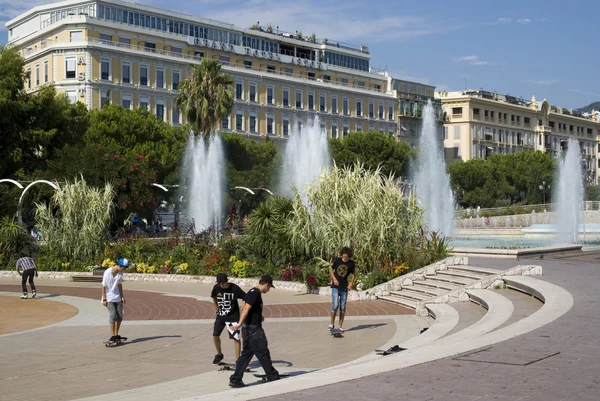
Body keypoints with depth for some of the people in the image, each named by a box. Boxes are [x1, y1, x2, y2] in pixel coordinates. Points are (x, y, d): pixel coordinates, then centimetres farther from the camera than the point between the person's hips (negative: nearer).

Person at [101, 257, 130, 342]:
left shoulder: (120, 273, 1)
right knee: (113, 315, -15)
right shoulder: (108, 273, -19)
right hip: (109, 298, -7)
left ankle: (116, 335, 17)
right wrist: (104, 299, -13)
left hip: (117, 298, 7)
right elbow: (103, 286, -14)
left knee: (120, 316, 6)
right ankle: (112, 336, -12)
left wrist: (122, 296, 10)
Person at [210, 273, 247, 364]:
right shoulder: (216, 288, -7)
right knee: (215, 335, 5)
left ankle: (238, 359, 1)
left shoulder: (234, 288, -20)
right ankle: (219, 354, 28)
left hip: (233, 316, -4)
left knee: (236, 338, -7)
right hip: (220, 316, 4)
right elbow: (213, 296, 16)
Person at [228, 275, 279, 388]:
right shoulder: (255, 293, -16)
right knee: (263, 353, 4)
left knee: (247, 353, 11)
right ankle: (272, 376, 17)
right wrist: (240, 324, -32)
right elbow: (246, 309, -25)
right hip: (253, 329, -10)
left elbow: (245, 308, 25)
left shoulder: (254, 292, 14)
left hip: (249, 329, 10)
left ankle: (235, 379, 9)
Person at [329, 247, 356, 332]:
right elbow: (331, 269, 10)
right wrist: (334, 279, -4)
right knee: (335, 305, -11)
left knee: (343, 307, 5)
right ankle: (332, 324, 7)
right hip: (335, 287, -1)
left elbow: (353, 275, 7)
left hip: (344, 288, 1)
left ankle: (340, 326, 14)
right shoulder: (337, 260, -3)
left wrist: (351, 283, -10)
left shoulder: (351, 263, -2)